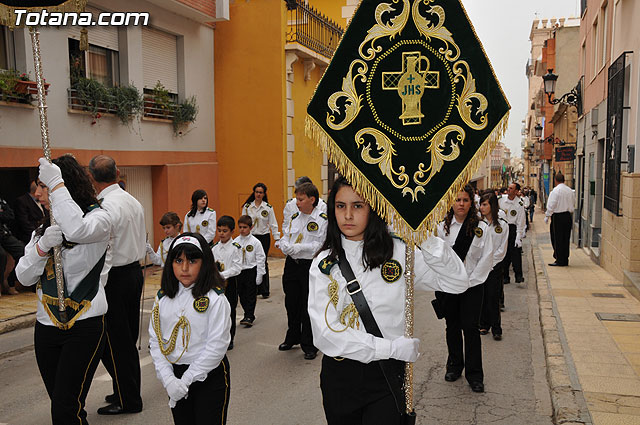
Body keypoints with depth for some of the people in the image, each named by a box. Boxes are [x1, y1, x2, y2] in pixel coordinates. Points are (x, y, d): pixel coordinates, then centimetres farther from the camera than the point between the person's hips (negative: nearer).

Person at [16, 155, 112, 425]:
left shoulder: (98, 218, -6)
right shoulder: (43, 228, 13)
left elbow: (77, 229, -31)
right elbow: (24, 276, 6)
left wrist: (56, 183, -22)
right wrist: (43, 245, -12)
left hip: (85, 326, -6)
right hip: (46, 326, 7)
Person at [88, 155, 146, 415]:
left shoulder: (106, 206, -18)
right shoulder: (133, 202, 9)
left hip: (115, 278, -9)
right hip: (135, 272, 9)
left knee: (114, 342, 2)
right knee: (128, 339, 17)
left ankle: (127, 401, 12)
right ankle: (130, 392, 29)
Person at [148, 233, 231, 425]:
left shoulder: (215, 299, -14)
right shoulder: (163, 297, 1)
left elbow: (216, 346, -17)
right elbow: (155, 341, 0)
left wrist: (186, 380, -16)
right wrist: (168, 379, -11)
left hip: (209, 375, -4)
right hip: (175, 375, 5)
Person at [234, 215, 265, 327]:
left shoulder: (255, 242, -8)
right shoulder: (235, 242, 2)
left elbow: (260, 259, -6)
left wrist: (259, 275, -8)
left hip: (251, 271, -4)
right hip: (238, 272, 4)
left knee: (250, 295, -1)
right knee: (242, 295, 10)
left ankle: (249, 317, 5)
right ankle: (248, 314, 25)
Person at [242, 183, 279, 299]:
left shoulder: (268, 207, 0)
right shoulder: (247, 206, 3)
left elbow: (273, 224, 3)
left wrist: (277, 239, -1)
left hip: (264, 237, -1)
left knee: (263, 263, -1)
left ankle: (264, 291, 6)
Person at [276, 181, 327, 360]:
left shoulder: (323, 219, -11)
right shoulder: (295, 217, 9)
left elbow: (318, 245, -17)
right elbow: (286, 237, 14)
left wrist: (295, 248, -23)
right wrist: (283, 244, -10)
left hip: (310, 266, -6)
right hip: (291, 265, 6)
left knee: (309, 307, 3)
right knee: (291, 303, 17)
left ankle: (309, 345, 18)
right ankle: (292, 338, 36)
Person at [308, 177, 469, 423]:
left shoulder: (398, 252, -4)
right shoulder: (324, 263, -5)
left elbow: (457, 283, -7)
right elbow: (325, 332, -14)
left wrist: (426, 239, -19)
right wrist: (392, 348, -18)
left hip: (386, 375, -1)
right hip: (339, 375, 1)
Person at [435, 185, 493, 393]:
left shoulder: (481, 228, -2)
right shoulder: (442, 227, 1)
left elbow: (487, 258, -4)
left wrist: (469, 281, -9)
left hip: (472, 285, -2)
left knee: (470, 327, -4)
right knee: (452, 326, 13)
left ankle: (474, 375, 7)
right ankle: (454, 366, 30)